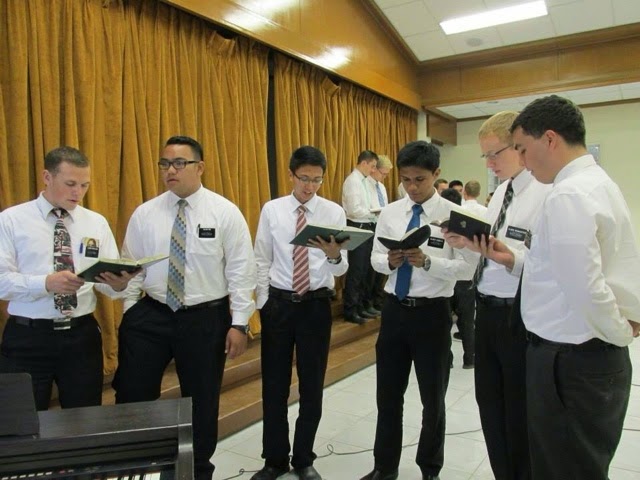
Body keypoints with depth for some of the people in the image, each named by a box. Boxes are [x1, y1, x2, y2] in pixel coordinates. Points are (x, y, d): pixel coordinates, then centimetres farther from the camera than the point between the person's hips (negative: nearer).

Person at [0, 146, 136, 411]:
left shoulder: (97, 223, 6)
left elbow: (109, 283, 0)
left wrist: (118, 283, -22)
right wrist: (47, 283, -25)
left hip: (82, 335, 3)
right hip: (28, 338, -2)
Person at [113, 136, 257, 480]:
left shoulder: (226, 213, -6)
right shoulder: (145, 213, 3)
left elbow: (241, 271, -7)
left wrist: (239, 323, -9)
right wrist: (128, 316, 2)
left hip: (205, 318, -2)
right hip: (150, 315, 2)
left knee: (202, 401, 14)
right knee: (132, 396, 7)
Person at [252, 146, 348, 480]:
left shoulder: (334, 212, -3)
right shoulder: (271, 210, -1)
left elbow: (341, 268, -8)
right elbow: (261, 261, 3)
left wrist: (334, 255, -31)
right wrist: (263, 303, -2)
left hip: (316, 304, 0)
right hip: (278, 303, 1)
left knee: (312, 385, 12)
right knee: (274, 385, 11)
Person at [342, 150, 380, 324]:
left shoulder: (365, 181, 14)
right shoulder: (352, 181, -14)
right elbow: (355, 210, -21)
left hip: (368, 228, 9)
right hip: (357, 229, -9)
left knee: (367, 269, 16)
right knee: (355, 270, -2)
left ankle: (365, 305, 29)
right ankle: (350, 311, 8)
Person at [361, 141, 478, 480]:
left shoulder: (453, 215, -9)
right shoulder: (389, 213, 3)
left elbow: (467, 268, -14)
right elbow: (375, 258, 5)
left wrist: (428, 262, -28)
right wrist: (390, 261, -16)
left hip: (432, 313, -3)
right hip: (394, 310, 4)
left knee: (433, 398, 16)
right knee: (388, 395, 17)